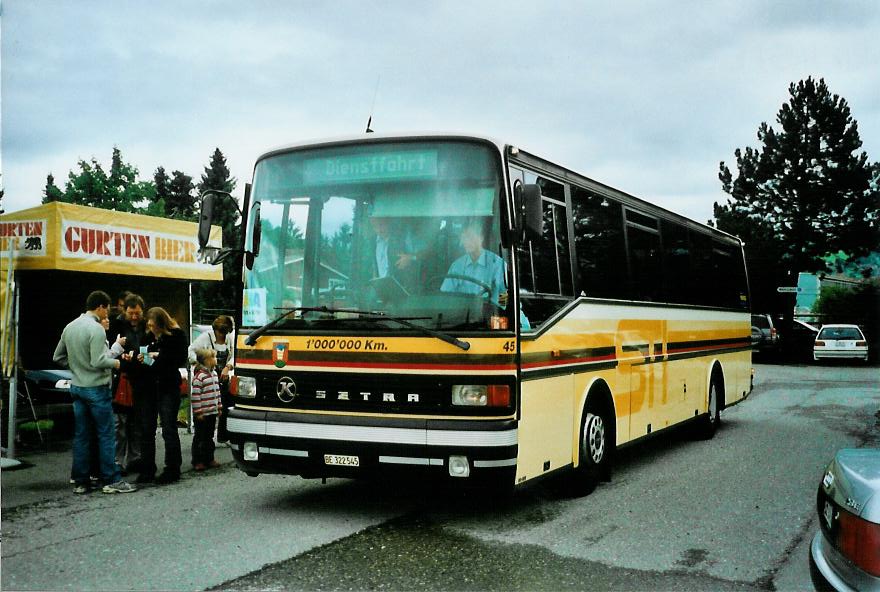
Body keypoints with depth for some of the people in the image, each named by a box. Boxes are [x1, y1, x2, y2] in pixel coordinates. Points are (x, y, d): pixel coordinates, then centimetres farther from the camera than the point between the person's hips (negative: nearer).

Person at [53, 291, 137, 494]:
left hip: (77, 386, 8)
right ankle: (111, 480, 0)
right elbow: (98, 362, -21)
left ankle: (80, 482, 13)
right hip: (96, 388, -8)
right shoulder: (96, 329, -16)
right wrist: (115, 362, -5)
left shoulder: (69, 327, 9)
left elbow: (58, 357, 16)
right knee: (106, 435, -2)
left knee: (81, 436, 10)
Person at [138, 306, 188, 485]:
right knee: (147, 429, 6)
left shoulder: (176, 335, -7)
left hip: (168, 387, -5)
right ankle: (147, 470, 14)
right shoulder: (149, 335, 7)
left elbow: (181, 360, -11)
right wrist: (141, 359, -2)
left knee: (169, 429, -2)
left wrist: (160, 356, -18)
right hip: (149, 386, 5)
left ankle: (172, 469, 7)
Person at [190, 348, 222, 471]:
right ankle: (197, 461, 7)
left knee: (209, 437, 15)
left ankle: (209, 459, 23)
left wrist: (219, 406, 17)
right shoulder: (199, 376, -16)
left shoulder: (214, 373, 10)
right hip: (202, 413, -8)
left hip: (212, 412, 8)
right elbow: (195, 395, -18)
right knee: (200, 438, 1)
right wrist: (198, 412, -18)